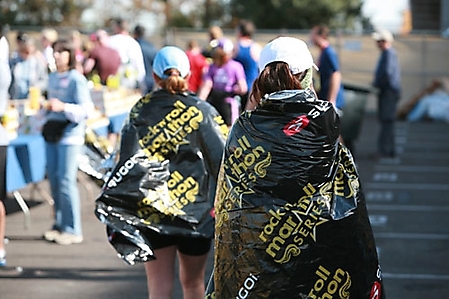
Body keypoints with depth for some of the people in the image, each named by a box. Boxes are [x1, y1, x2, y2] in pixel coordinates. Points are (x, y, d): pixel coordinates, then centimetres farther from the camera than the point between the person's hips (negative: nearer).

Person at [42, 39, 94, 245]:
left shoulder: (77, 79, -8)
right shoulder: (52, 77, 14)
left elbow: (86, 109, -15)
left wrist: (63, 107, -26)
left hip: (70, 135, -7)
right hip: (52, 133, 7)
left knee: (66, 181, -9)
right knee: (53, 180, 8)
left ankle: (72, 230, -3)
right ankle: (59, 224, 17)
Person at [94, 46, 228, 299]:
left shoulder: (140, 111, -2)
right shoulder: (202, 111, -4)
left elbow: (129, 161, -8)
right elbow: (223, 158, -6)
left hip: (152, 211, 0)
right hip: (196, 211, 0)